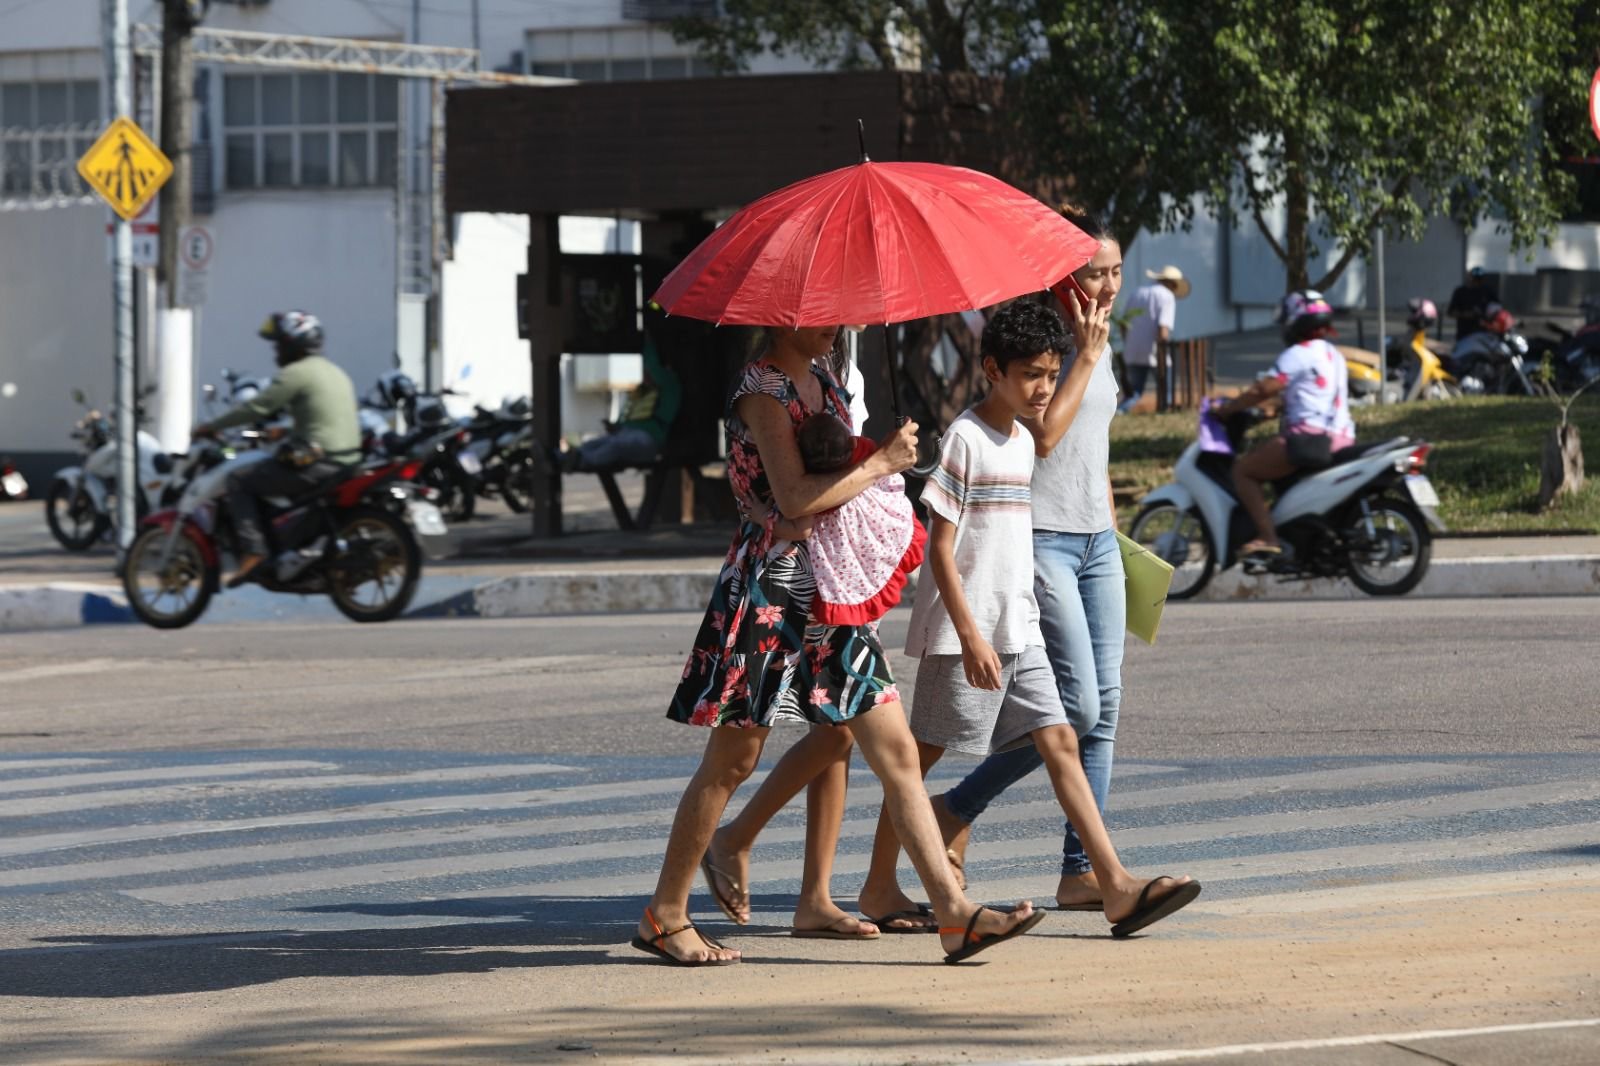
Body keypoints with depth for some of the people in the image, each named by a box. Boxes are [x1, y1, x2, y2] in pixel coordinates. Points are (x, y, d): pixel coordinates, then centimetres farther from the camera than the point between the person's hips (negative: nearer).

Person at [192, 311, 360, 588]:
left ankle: (253, 551, -18)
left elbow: (256, 408, -11)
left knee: (239, 481, -4)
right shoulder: (335, 372, 19)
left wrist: (210, 427, -2)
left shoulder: (296, 373, -9)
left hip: (318, 466, -9)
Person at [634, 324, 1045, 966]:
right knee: (730, 761, 1)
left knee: (897, 753, 0)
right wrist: (882, 463, -14)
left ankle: (955, 913, -4)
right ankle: (664, 915, 13)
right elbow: (794, 497, -23)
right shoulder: (761, 390, -12)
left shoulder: (823, 383, 13)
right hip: (770, 592, -8)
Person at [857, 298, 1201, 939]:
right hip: (964, 633, -8)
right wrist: (970, 634, -20)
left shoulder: (1023, 442, 14)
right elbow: (940, 547, -15)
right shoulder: (965, 439, -12)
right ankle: (880, 881, 14)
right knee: (923, 753, 2)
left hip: (1018, 632, 8)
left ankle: (1117, 886, -9)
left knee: (1060, 744, -2)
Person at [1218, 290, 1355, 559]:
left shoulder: (1298, 354, -8)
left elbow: (1265, 389, -17)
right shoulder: (1334, 355, 21)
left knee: (1243, 470, -6)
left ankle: (1267, 537, -19)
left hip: (1310, 438, -10)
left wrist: (1226, 409, -8)